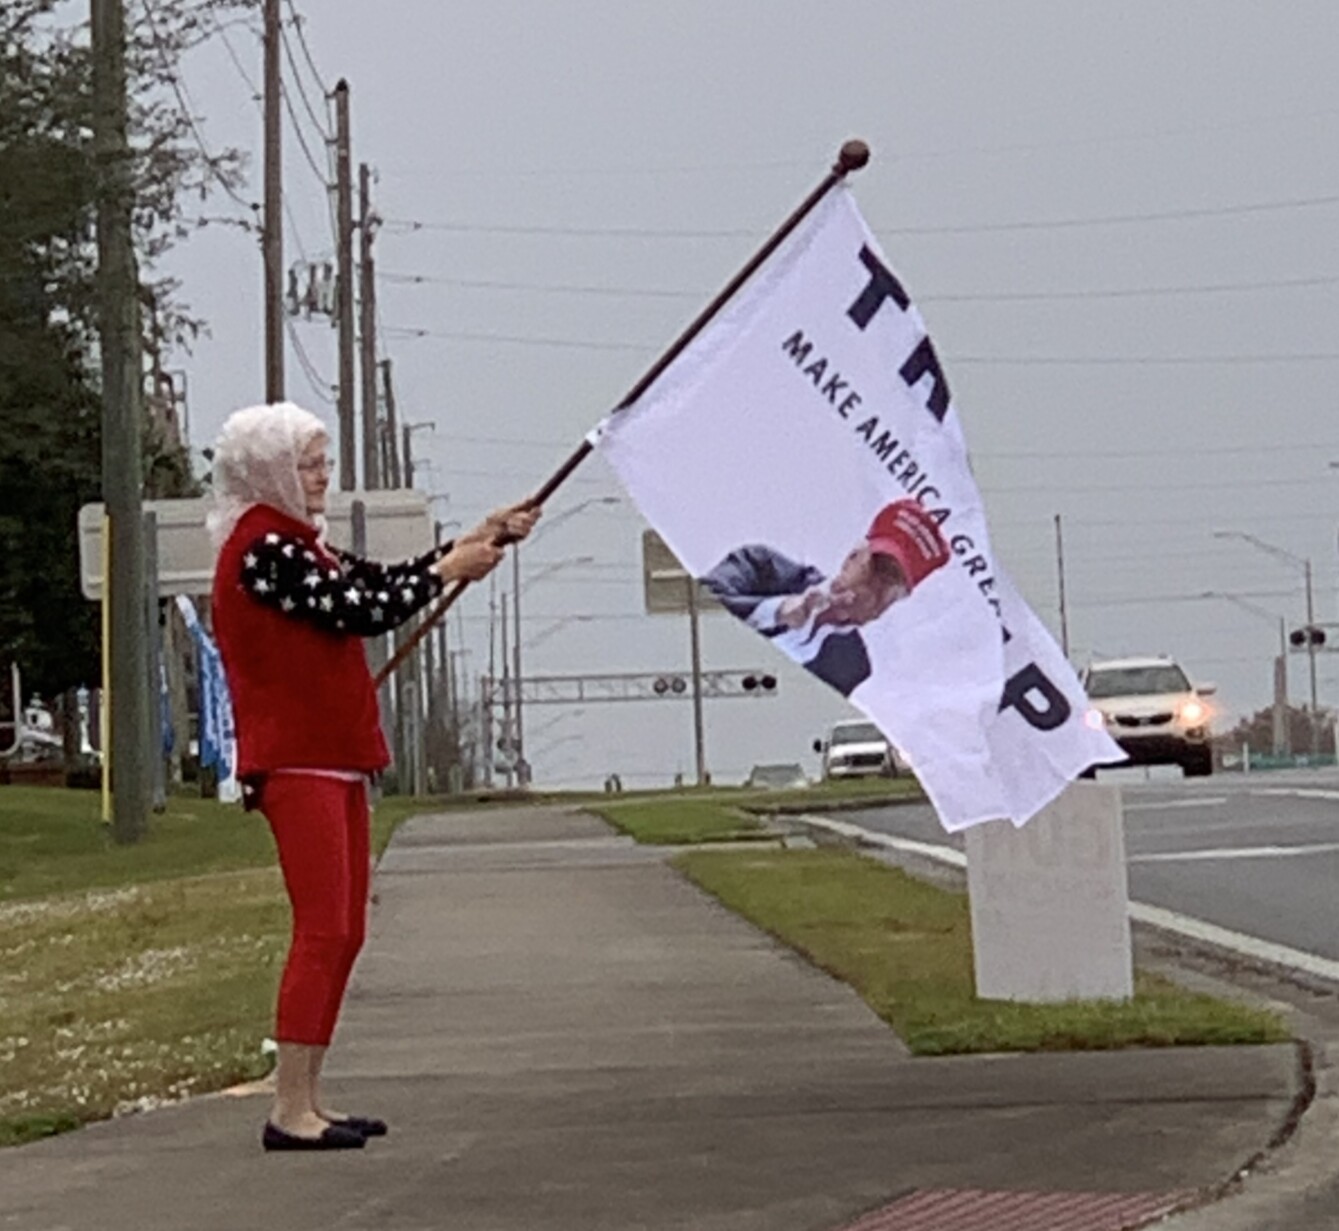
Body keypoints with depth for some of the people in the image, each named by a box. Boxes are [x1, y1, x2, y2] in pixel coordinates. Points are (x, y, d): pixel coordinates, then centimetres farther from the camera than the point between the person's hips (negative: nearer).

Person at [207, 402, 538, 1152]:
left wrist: (478, 541, 11)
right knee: (323, 931, -13)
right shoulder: (260, 548, -12)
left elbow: (377, 585, 17)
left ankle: (309, 1101, 14)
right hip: (297, 764, -10)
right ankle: (291, 1111, -13)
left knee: (345, 932, 10)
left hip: (334, 760, 10)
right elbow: (358, 612, -16)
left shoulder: (296, 545, 19)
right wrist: (448, 570, -5)